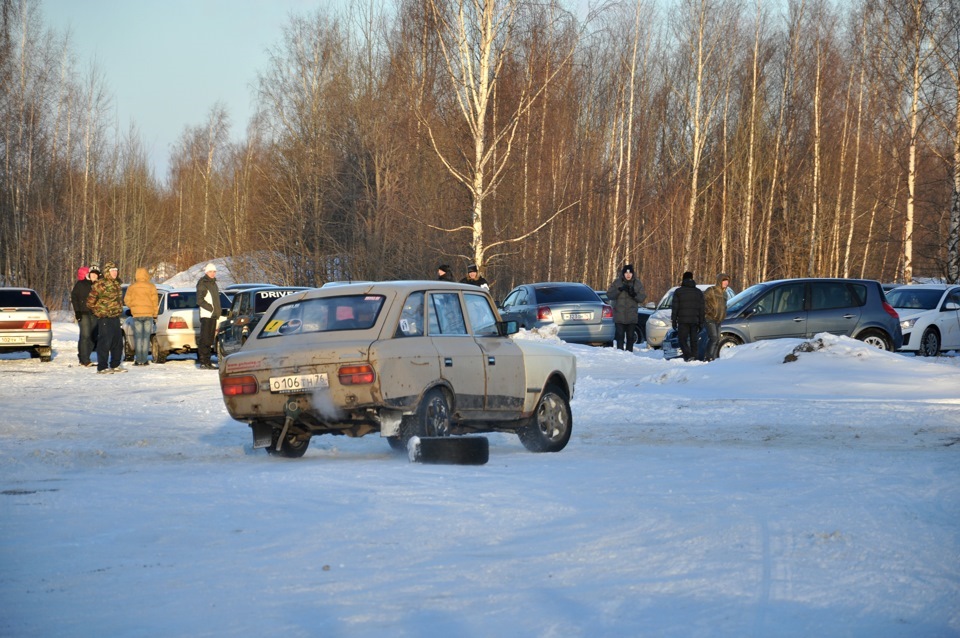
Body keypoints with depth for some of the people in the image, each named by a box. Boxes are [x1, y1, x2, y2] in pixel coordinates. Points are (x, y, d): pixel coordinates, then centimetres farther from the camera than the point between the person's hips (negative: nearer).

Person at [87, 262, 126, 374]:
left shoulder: (116, 284, 14)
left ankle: (115, 365, 24)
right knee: (105, 343, -8)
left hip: (115, 318, 9)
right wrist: (98, 312, -2)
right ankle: (102, 367, -4)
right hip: (105, 318, -9)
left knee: (118, 342, 13)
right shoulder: (100, 284, -12)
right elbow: (90, 301, -10)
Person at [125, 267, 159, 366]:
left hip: (136, 314, 0)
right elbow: (155, 301, 0)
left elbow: (127, 300, 2)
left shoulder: (132, 287, 0)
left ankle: (138, 359, 0)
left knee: (138, 337, 4)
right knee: (146, 337, 3)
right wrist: (155, 314, 9)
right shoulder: (151, 287, -1)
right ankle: (144, 359, 0)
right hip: (148, 313, 0)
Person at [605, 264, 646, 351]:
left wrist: (634, 294, -18)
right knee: (620, 334, -9)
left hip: (632, 315, 2)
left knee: (630, 336, 7)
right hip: (619, 314, -2)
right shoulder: (617, 282, 1)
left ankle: (629, 352, 14)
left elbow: (642, 297, 2)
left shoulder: (637, 283, 5)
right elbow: (609, 295, -4)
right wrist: (619, 290, -18)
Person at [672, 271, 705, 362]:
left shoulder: (678, 291, 1)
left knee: (682, 340, -2)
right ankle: (694, 357, 5)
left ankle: (688, 355, -22)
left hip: (683, 320, -3)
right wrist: (701, 323, 13)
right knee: (693, 340, 9)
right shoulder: (699, 292, 10)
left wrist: (674, 321, 2)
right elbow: (701, 309, 10)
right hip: (695, 320, 3)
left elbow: (675, 308, -2)